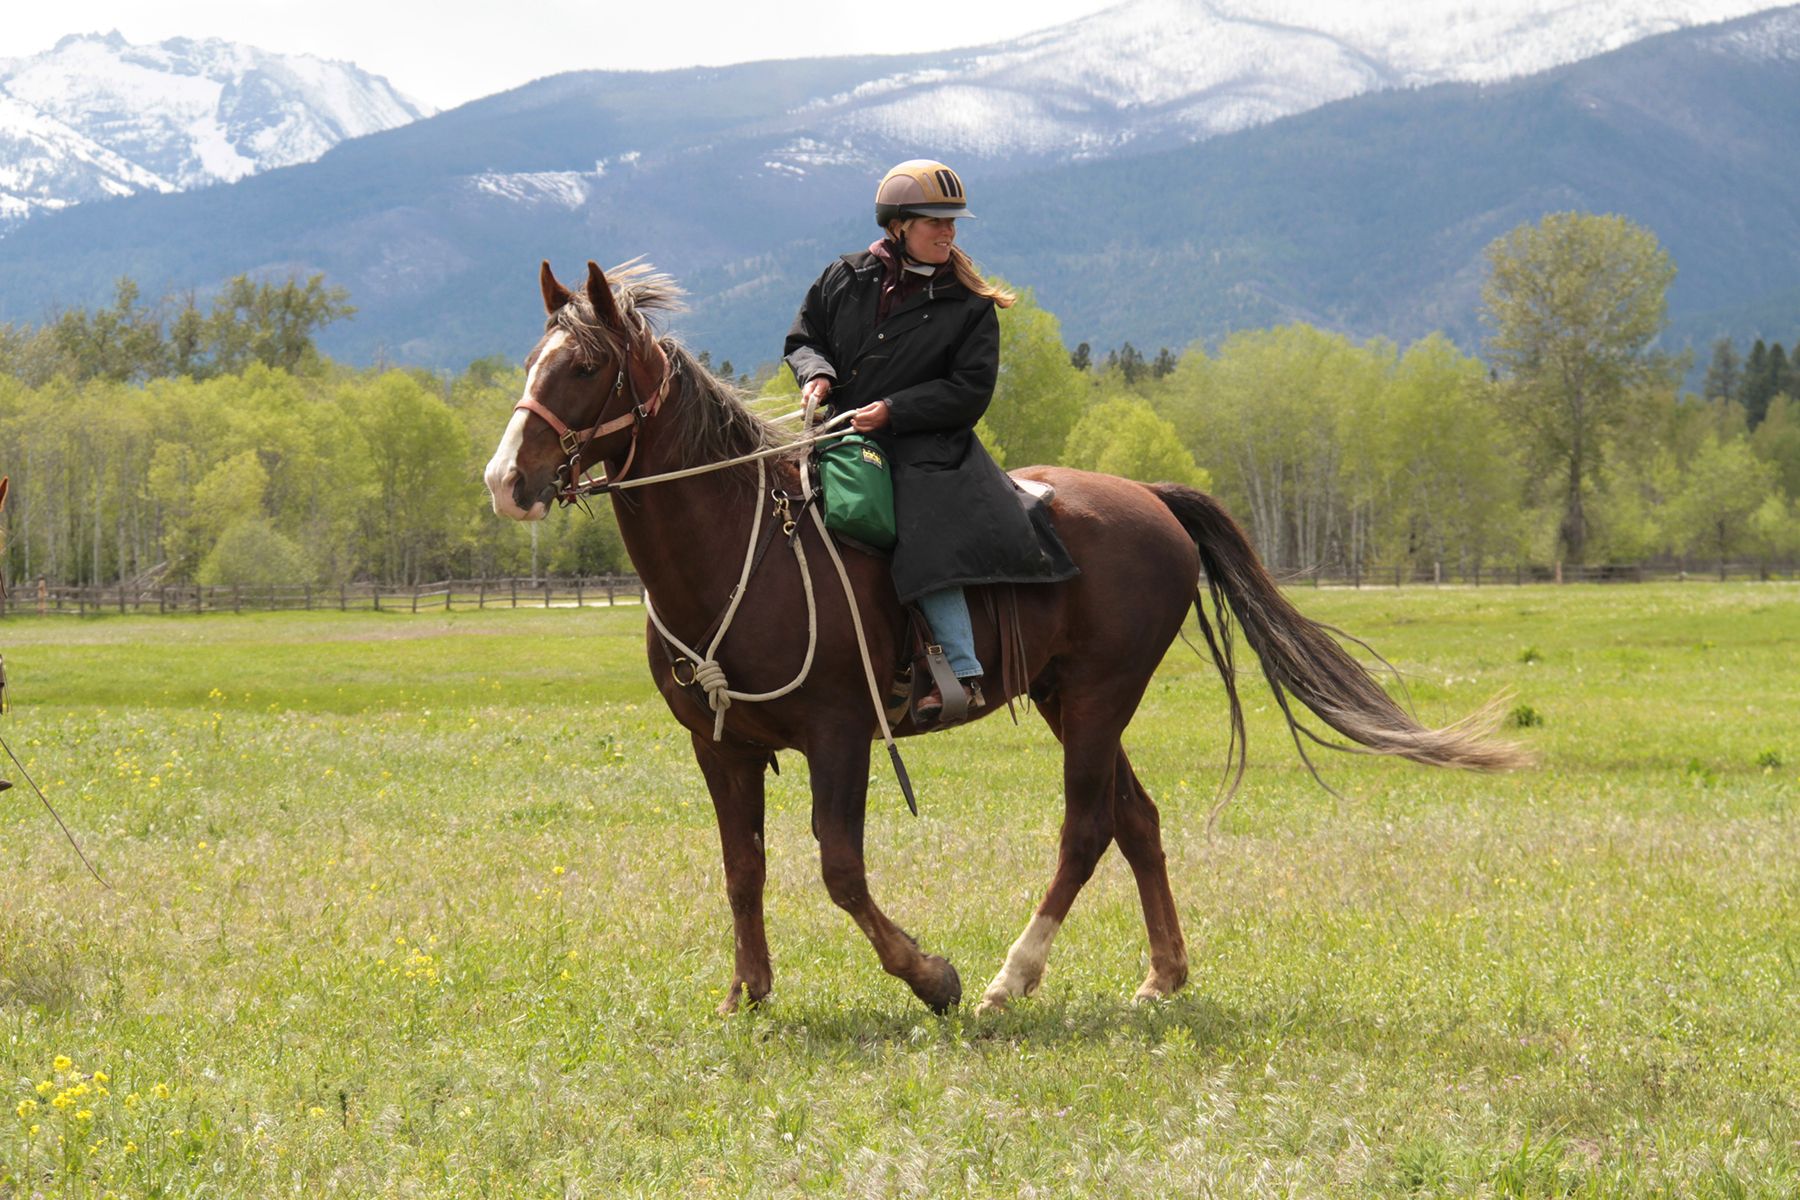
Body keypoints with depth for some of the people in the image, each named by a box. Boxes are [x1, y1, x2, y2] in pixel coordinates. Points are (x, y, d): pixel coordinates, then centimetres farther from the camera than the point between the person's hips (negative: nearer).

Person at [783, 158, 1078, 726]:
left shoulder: (968, 306, 1)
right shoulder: (844, 280, 9)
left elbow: (970, 392, -5)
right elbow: (802, 339, 18)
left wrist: (893, 411, -16)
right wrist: (817, 373, -7)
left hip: (924, 447, -4)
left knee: (930, 533, -29)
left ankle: (962, 670, -28)